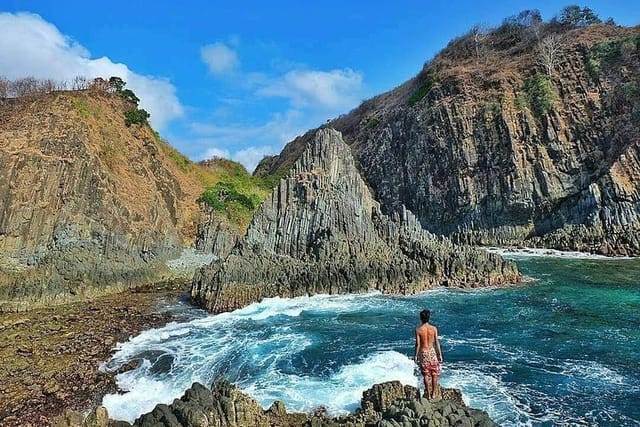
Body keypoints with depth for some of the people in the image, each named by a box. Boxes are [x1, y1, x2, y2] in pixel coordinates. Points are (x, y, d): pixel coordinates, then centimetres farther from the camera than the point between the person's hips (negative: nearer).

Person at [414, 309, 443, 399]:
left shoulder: (418, 329, -9)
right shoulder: (434, 328, -6)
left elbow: (417, 344, -9)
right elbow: (437, 342, -4)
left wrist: (416, 356, 0)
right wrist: (440, 354, 5)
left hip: (423, 353, -1)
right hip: (432, 352, 1)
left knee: (426, 375, 9)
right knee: (434, 374, 15)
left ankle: (428, 394, 15)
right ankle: (433, 393, 21)